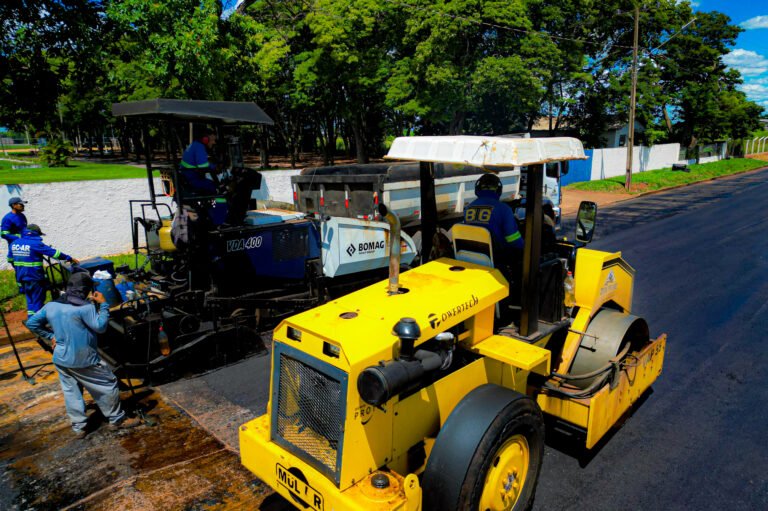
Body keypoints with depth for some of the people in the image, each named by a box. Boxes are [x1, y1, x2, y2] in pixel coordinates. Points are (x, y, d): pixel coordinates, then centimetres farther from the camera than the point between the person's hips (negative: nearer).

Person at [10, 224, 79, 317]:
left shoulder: (14, 243, 7)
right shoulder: (35, 244, -16)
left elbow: (11, 258, 16)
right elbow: (54, 253, -15)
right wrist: (70, 258, -7)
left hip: (21, 278, 7)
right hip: (34, 278, -7)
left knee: (30, 300, 19)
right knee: (37, 301, 3)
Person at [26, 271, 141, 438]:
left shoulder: (51, 306, 3)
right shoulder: (85, 307, -20)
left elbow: (31, 323, 12)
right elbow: (100, 327, -15)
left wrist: (50, 336, 15)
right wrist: (103, 304, -9)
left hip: (61, 360, 7)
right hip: (83, 360, -7)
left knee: (71, 393, 17)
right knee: (108, 385, 8)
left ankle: (78, 428, 25)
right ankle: (117, 420, 18)